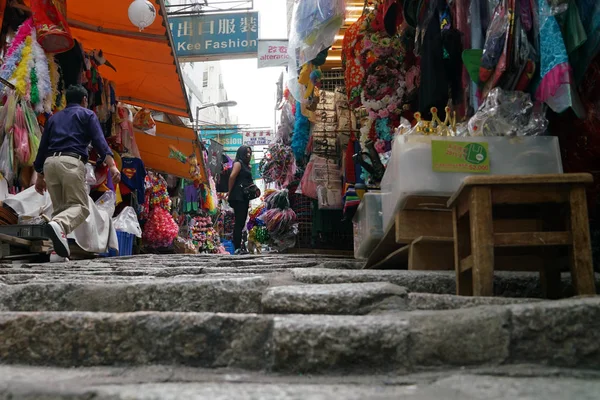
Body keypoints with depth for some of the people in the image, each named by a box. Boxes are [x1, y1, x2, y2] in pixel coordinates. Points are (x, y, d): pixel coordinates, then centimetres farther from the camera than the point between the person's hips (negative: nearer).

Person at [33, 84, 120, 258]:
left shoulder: (54, 118, 28)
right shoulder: (87, 114, 14)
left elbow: (42, 147, 26)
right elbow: (99, 140, -2)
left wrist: (40, 176, 31)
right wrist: (112, 165, -12)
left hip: (50, 162, 5)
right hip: (71, 162, -5)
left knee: (60, 207, 12)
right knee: (80, 206, -6)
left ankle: (59, 251, 1)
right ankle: (59, 225, -38)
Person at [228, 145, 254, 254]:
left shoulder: (246, 165, 22)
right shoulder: (238, 163, -5)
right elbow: (232, 177, -17)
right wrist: (230, 192, -12)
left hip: (244, 197, 9)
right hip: (238, 196, -9)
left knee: (241, 222, 9)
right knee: (239, 222, -11)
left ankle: (238, 246, 14)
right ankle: (237, 248, -11)